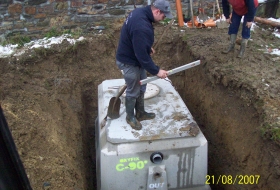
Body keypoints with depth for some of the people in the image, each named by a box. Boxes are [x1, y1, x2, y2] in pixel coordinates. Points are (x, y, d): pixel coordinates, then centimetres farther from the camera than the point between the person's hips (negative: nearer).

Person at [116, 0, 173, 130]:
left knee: (141, 88, 19)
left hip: (136, 58, 10)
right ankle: (130, 117, 28)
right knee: (133, 91, 6)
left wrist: (148, 47, 18)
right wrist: (156, 71, -23)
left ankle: (140, 113, 36)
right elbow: (142, 55, -30)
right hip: (129, 62, -10)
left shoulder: (141, 12, -1)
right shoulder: (141, 27, -34)